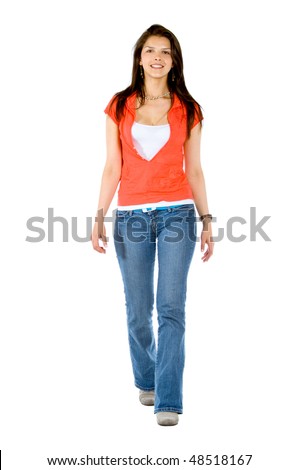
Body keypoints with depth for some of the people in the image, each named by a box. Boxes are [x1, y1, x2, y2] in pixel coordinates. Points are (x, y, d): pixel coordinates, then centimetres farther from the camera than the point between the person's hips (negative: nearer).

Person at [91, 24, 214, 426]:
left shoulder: (187, 109, 6)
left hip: (176, 213, -1)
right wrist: (100, 217, -2)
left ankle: (169, 402, -3)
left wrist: (206, 220, 4)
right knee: (138, 312, 7)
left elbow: (194, 170, 8)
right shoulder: (120, 106, 7)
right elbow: (112, 167, 5)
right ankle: (147, 382, 31)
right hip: (131, 216, 1)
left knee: (172, 309, -7)